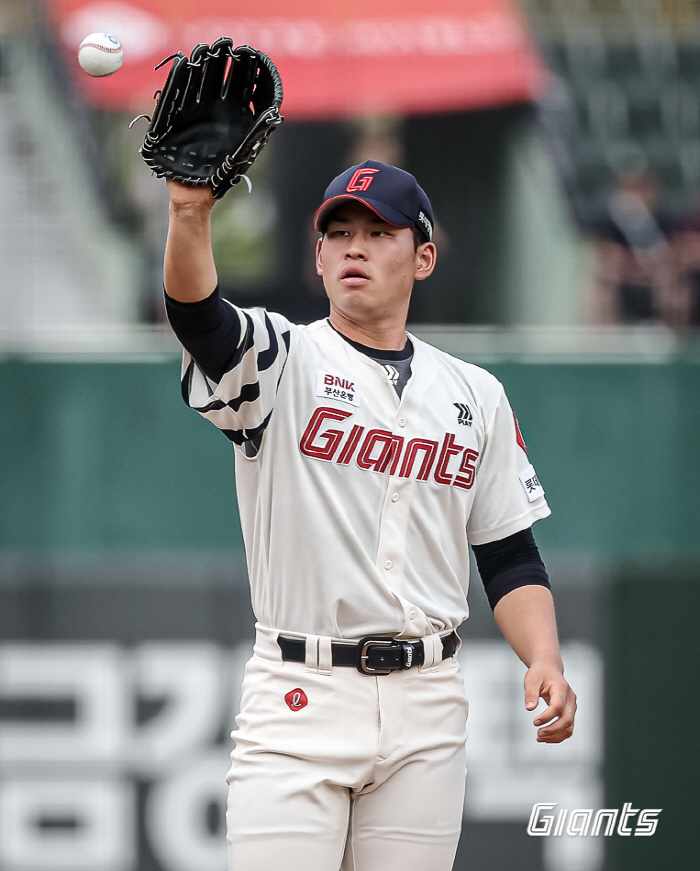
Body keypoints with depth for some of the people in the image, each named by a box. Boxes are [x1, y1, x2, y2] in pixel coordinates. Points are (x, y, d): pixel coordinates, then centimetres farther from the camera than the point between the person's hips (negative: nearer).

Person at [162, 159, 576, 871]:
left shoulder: (475, 396, 12)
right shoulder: (280, 361, 1)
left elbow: (510, 557, 13)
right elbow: (197, 318, -22)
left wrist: (545, 661, -5)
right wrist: (191, 212, -42)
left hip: (427, 706, 3)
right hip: (299, 700, -3)